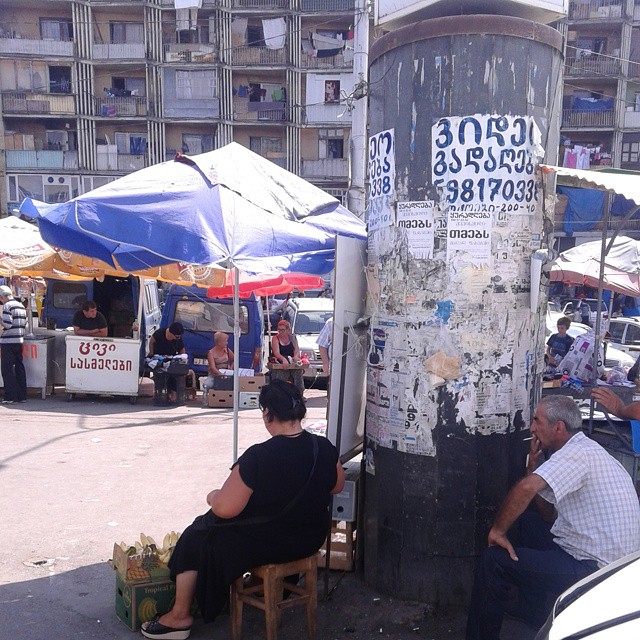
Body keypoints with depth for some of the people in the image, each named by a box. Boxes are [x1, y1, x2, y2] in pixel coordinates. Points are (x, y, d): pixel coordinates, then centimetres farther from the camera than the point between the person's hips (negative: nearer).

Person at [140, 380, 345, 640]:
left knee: (194, 538, 17)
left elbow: (224, 508, -24)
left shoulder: (257, 457, -29)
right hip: (311, 540, 7)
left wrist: (212, 496, -3)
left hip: (264, 544, -6)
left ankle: (180, 616, 28)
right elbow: (337, 486, 7)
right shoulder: (325, 449, -11)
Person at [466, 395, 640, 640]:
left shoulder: (577, 452, -17)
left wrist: (498, 530, -19)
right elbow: (549, 514, 18)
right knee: (528, 522, 25)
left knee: (493, 561, -11)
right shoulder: (587, 450, 15)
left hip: (595, 570, -11)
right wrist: (534, 464, 8)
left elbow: (527, 488, -33)